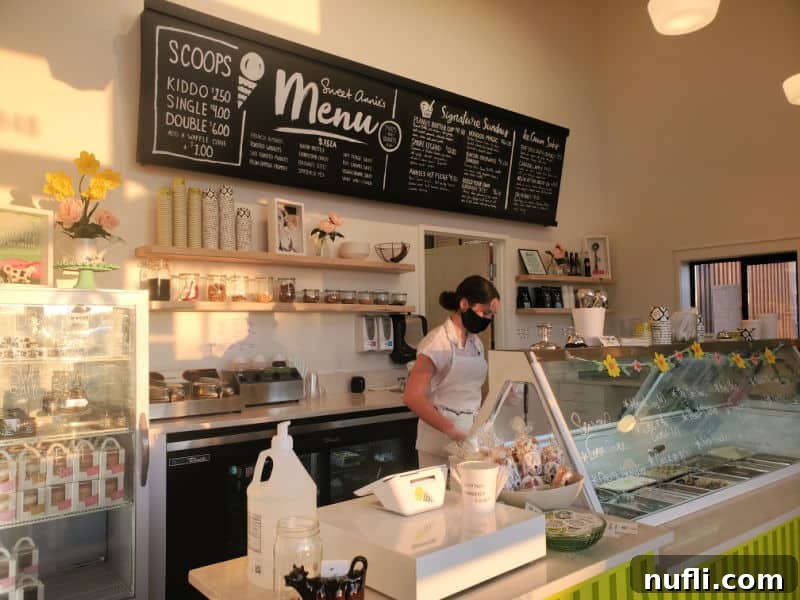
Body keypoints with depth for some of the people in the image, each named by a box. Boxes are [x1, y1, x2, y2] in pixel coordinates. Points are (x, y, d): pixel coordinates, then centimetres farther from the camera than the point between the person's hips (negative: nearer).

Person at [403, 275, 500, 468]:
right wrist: (452, 431, -25)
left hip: (472, 434, 7)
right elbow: (412, 397, -21)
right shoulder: (437, 342, -15)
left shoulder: (476, 343, 9)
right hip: (442, 441, -7)